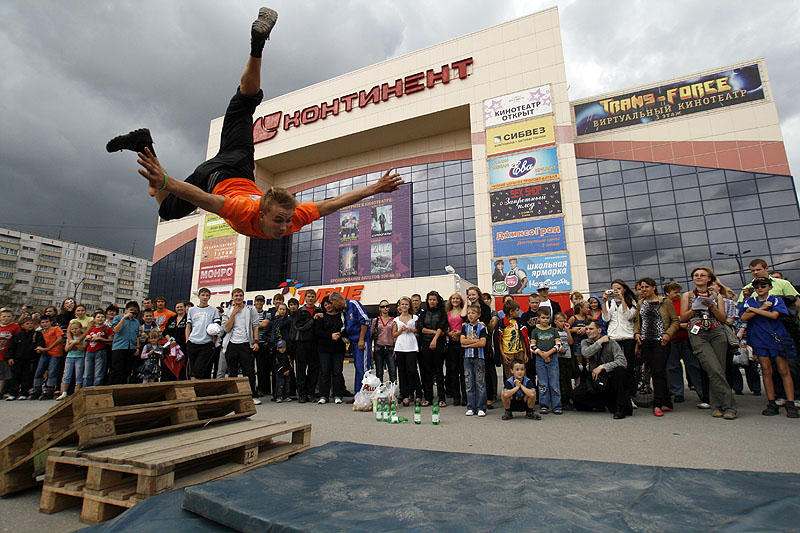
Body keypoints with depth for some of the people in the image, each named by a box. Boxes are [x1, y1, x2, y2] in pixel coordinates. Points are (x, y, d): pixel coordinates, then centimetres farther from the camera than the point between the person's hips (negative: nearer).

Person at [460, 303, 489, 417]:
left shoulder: (482, 327, 1)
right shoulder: (465, 327, 9)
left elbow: (482, 343, -11)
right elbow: (462, 341, -3)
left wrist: (468, 344, -10)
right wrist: (476, 340, -8)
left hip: (479, 357, -3)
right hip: (467, 357, 3)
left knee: (480, 383, -1)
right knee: (469, 384, 6)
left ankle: (481, 408, 9)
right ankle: (470, 407, 15)